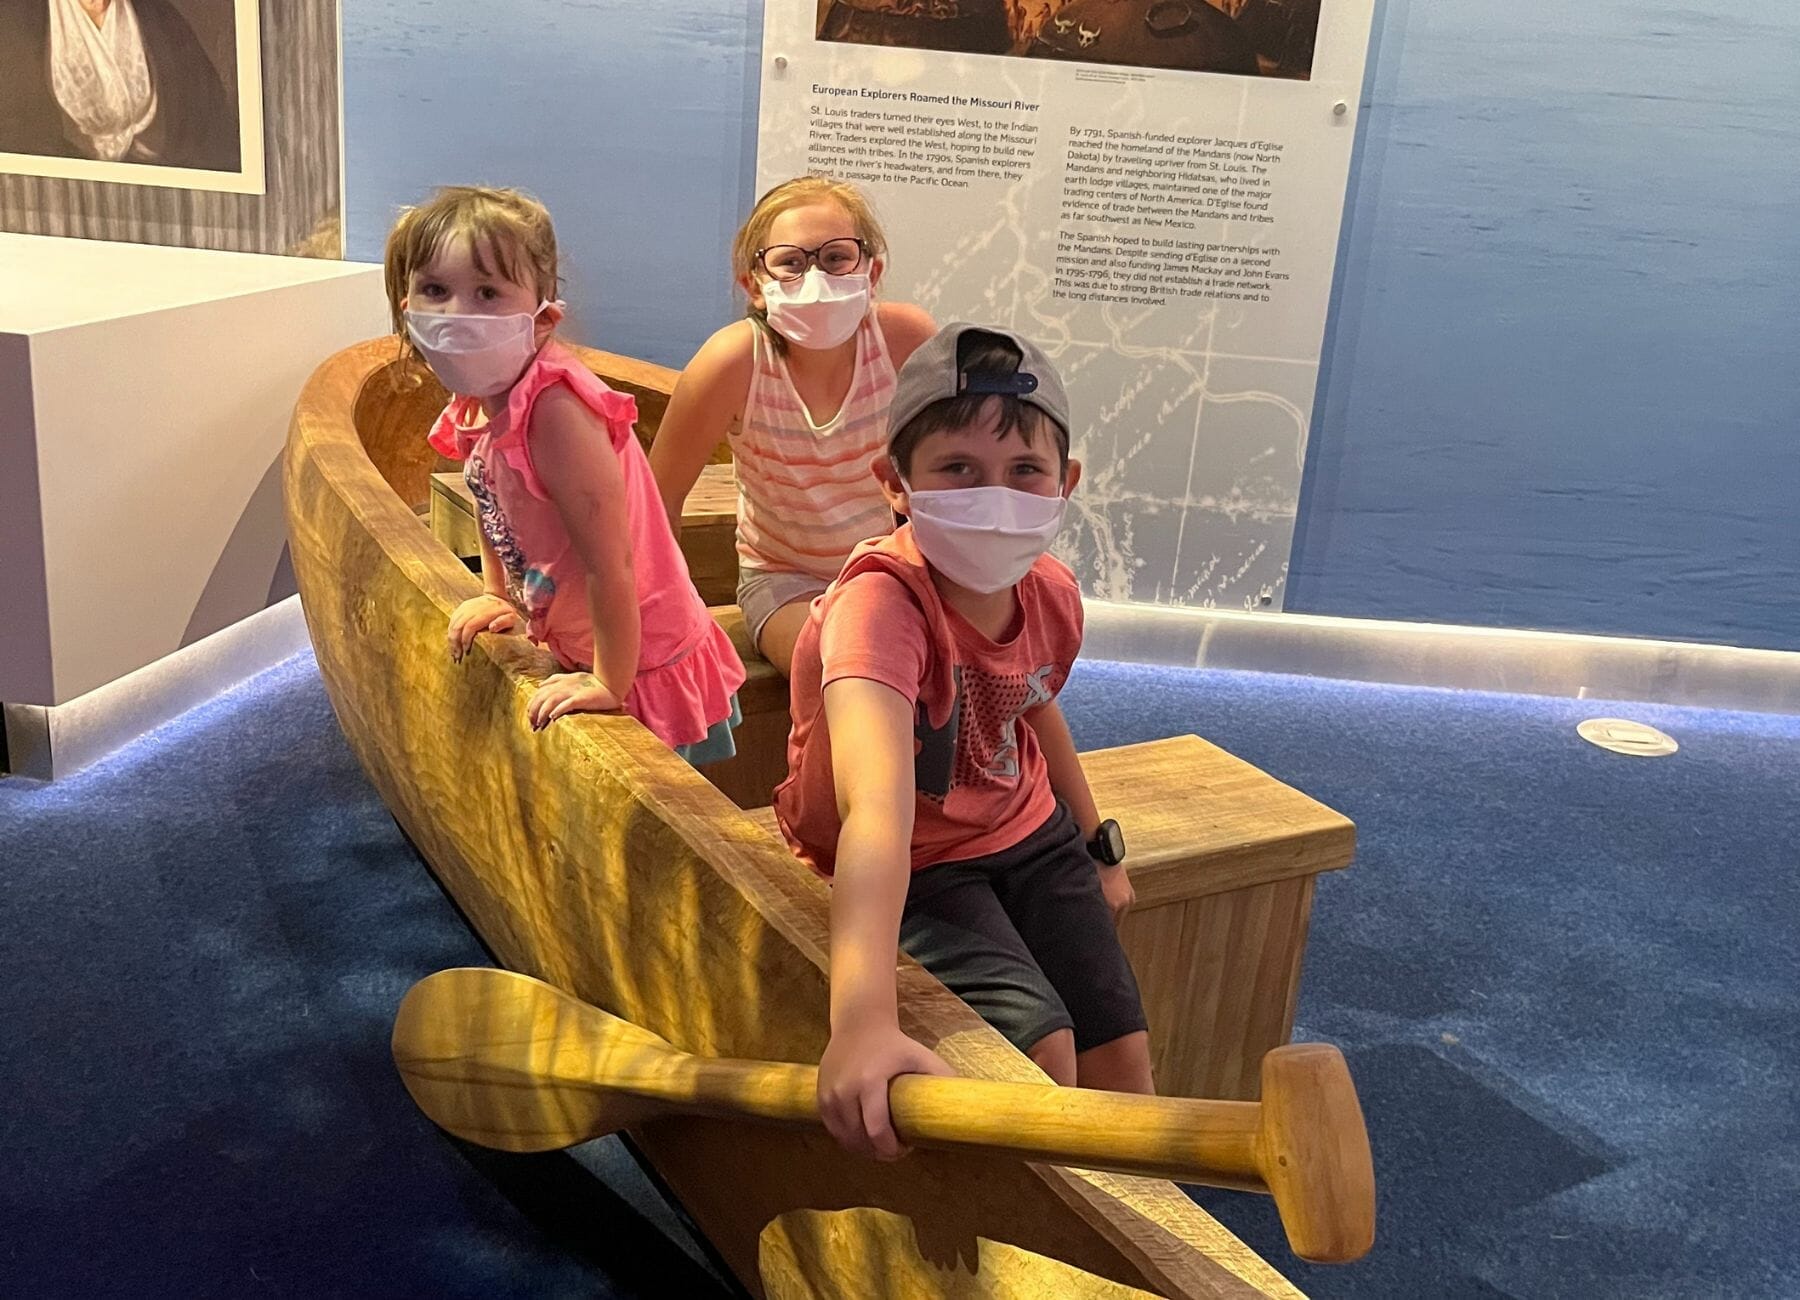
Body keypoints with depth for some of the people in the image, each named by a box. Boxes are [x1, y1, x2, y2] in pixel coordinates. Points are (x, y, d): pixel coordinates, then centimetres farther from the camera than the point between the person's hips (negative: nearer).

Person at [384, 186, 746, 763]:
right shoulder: (476, 407, -2)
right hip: (581, 656, 8)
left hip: (648, 668, -8)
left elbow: (610, 563, -30)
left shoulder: (553, 408, -30)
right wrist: (497, 597, 17)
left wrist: (609, 683, -23)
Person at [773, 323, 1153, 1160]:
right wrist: (862, 1019, -64)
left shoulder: (1051, 593, -13)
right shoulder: (880, 606, -35)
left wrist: (1100, 848, 21)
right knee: (1041, 1042, -21)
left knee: (1122, 1053, 1)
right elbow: (878, 808, -52)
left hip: (1028, 834, 6)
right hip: (906, 867, -5)